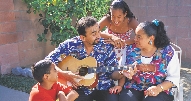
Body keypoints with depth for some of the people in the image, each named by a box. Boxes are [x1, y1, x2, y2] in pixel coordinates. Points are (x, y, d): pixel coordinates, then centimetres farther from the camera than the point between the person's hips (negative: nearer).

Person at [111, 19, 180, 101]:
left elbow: (174, 77, -2)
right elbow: (121, 70, 9)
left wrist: (159, 88, -18)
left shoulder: (168, 51, -5)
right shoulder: (130, 49, 1)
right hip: (133, 88, 2)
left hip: (159, 91, -1)